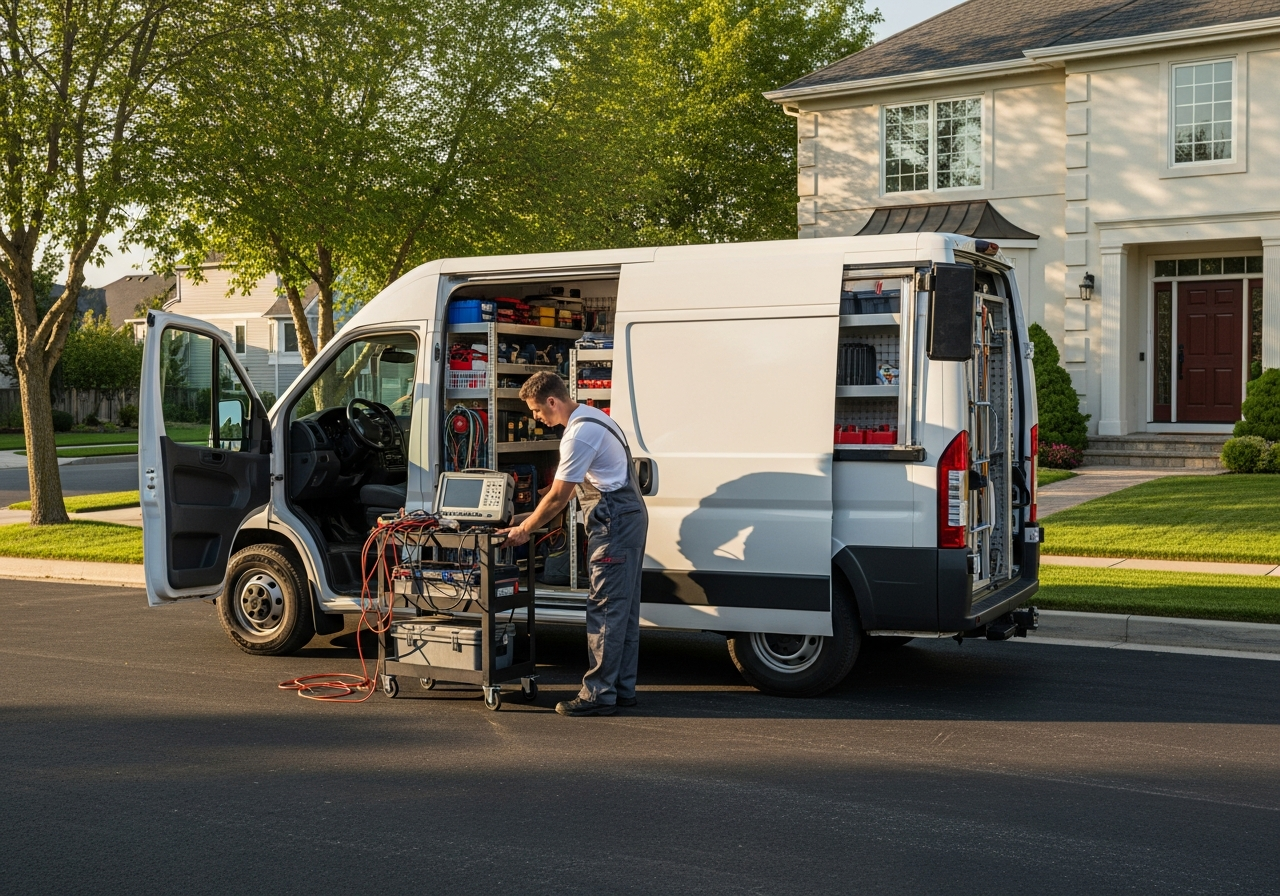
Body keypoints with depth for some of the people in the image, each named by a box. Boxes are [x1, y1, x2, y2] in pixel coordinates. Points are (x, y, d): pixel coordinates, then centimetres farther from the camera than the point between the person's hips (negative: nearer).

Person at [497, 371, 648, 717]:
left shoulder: (579, 435, -18)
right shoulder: (592, 417, 15)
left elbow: (557, 497, -14)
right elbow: (565, 491, 21)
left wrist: (524, 530, -3)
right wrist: (535, 520, 21)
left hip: (613, 524, -11)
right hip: (631, 517, 11)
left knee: (605, 609, -8)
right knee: (624, 608, 12)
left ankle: (599, 694, -6)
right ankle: (623, 688, 17)